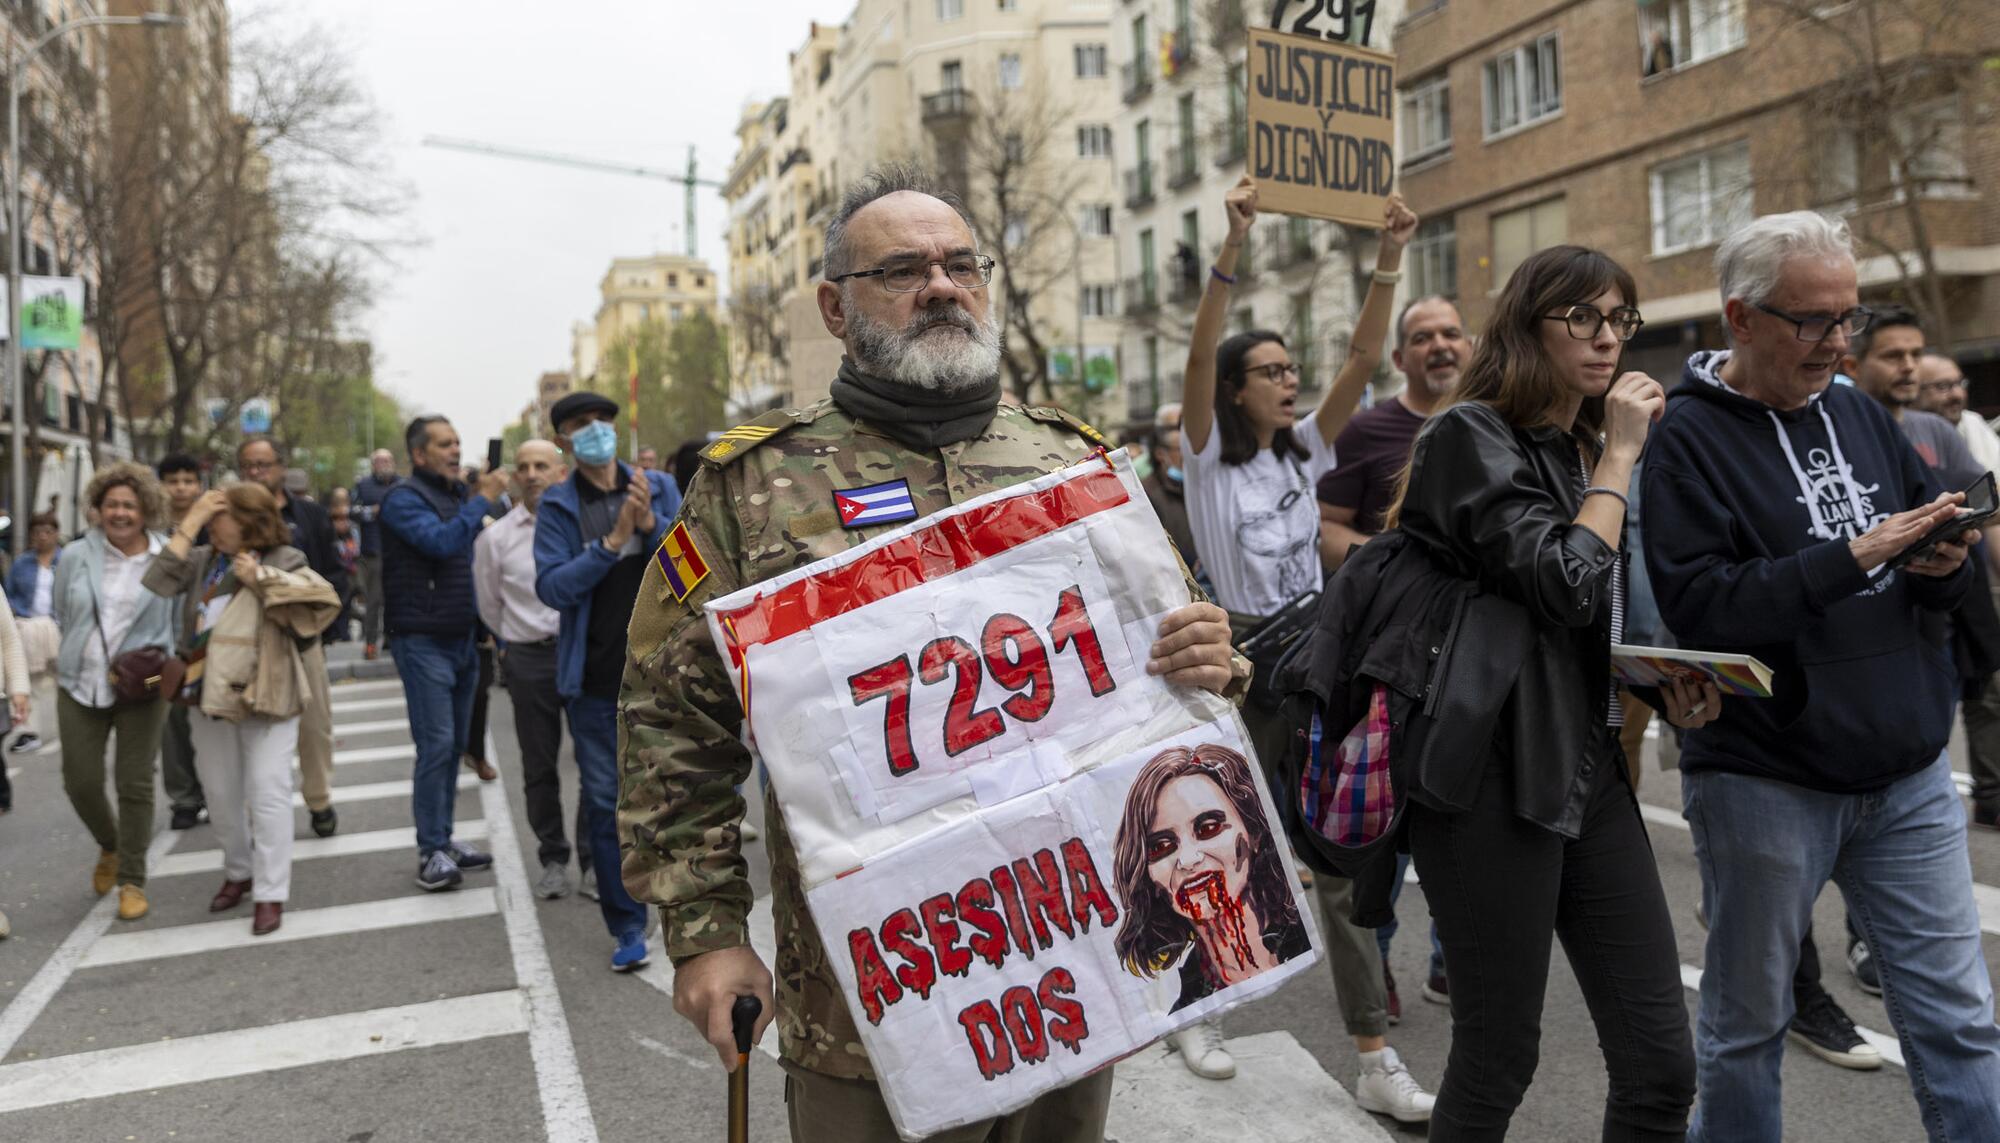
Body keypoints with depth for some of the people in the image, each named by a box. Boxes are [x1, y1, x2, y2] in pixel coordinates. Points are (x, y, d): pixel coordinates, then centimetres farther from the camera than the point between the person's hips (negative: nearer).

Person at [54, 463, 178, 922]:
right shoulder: (76, 556, 1)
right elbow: (63, 616, 12)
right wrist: (83, 650, 6)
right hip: (80, 686, 2)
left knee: (135, 785, 1)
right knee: (81, 782, 5)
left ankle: (132, 881, 14)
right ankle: (110, 846, 35)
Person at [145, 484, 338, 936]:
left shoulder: (281, 560, -6)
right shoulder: (200, 561, 6)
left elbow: (324, 599, -20)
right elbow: (155, 587, -11)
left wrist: (261, 578, -21)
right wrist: (189, 525, -10)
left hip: (265, 697, -5)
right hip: (210, 698, 5)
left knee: (267, 793, -4)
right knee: (220, 795, 16)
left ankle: (270, 893, 3)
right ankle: (239, 872, 35)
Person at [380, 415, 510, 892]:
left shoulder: (457, 494, 15)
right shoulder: (404, 498, -8)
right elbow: (440, 541, -26)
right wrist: (483, 501, -19)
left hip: (461, 638, 7)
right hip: (423, 641, -7)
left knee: (455, 744, 11)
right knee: (435, 745, -8)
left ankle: (443, 839, 20)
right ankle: (431, 852, -1)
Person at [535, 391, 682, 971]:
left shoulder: (659, 487, 5)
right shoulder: (557, 506, 1)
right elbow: (552, 587, -10)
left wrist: (652, 524, -17)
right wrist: (611, 542, -19)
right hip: (595, 678, 0)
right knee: (605, 802, 3)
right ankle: (627, 926, 14)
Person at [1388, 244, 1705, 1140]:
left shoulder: (1589, 450, 17)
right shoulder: (1474, 436, -9)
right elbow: (1565, 588, -20)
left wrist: (1667, 686, 7)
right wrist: (1620, 454, -10)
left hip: (1592, 770, 8)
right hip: (1496, 784, -8)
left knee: (1661, 1066, 7)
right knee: (1496, 1063, 4)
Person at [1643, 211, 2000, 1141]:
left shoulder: (1859, 416, 9)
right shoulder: (1691, 437, -9)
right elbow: (1697, 605, -21)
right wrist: (1853, 554, -24)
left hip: (1907, 774, 5)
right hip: (1764, 778, -5)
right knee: (1747, 1021, 11)